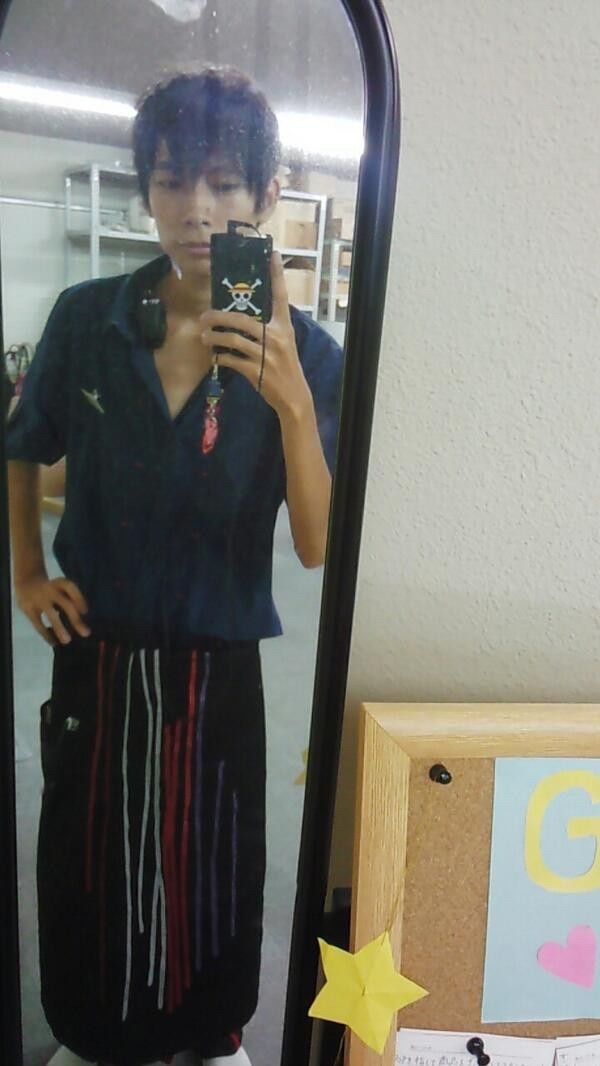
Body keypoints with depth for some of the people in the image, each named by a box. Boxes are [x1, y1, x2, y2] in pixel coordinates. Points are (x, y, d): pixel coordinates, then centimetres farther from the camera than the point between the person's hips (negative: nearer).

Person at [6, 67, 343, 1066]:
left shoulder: (305, 354, -11)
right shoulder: (86, 319, -6)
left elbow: (318, 547, -17)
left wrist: (291, 403, -28)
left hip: (216, 667, -1)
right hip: (94, 655, 2)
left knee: (211, 867, 19)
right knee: (87, 862, 22)